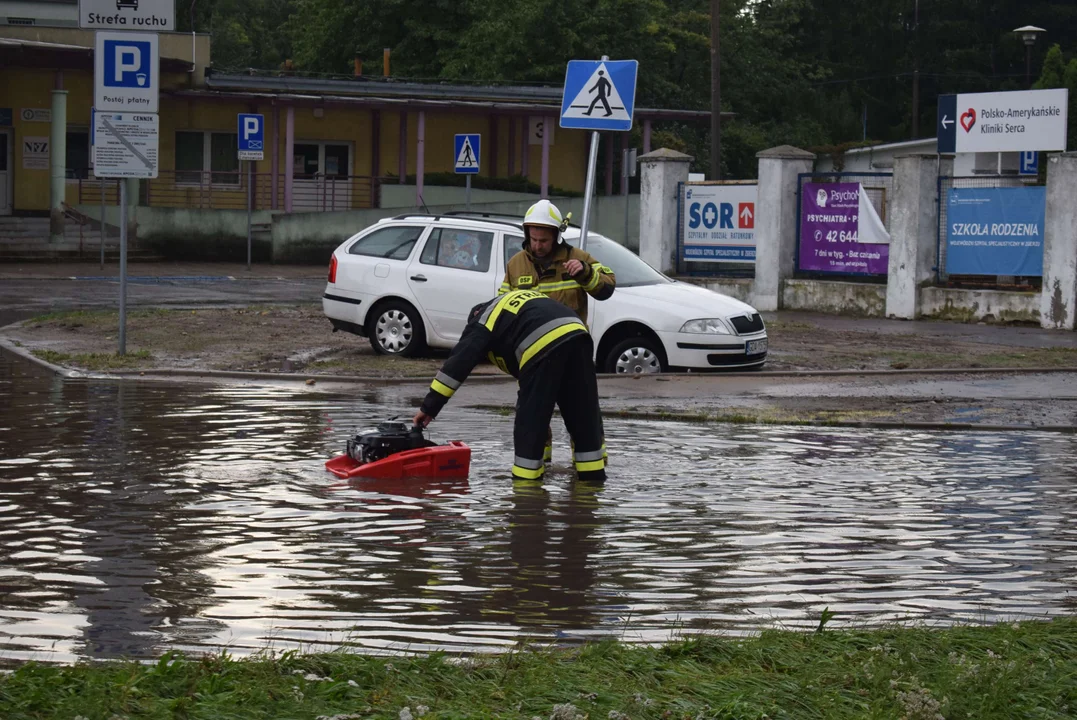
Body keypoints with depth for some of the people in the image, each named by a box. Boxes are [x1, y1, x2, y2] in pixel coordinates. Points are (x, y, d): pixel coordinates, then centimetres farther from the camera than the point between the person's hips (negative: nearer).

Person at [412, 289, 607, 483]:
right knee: (584, 412, 14)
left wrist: (430, 406, 14)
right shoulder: (530, 300, 40)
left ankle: (526, 478, 9)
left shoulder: (484, 318, 20)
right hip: (577, 335, 6)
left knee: (531, 417, 6)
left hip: (544, 346, -6)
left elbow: (459, 362, 14)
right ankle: (592, 474, 17)